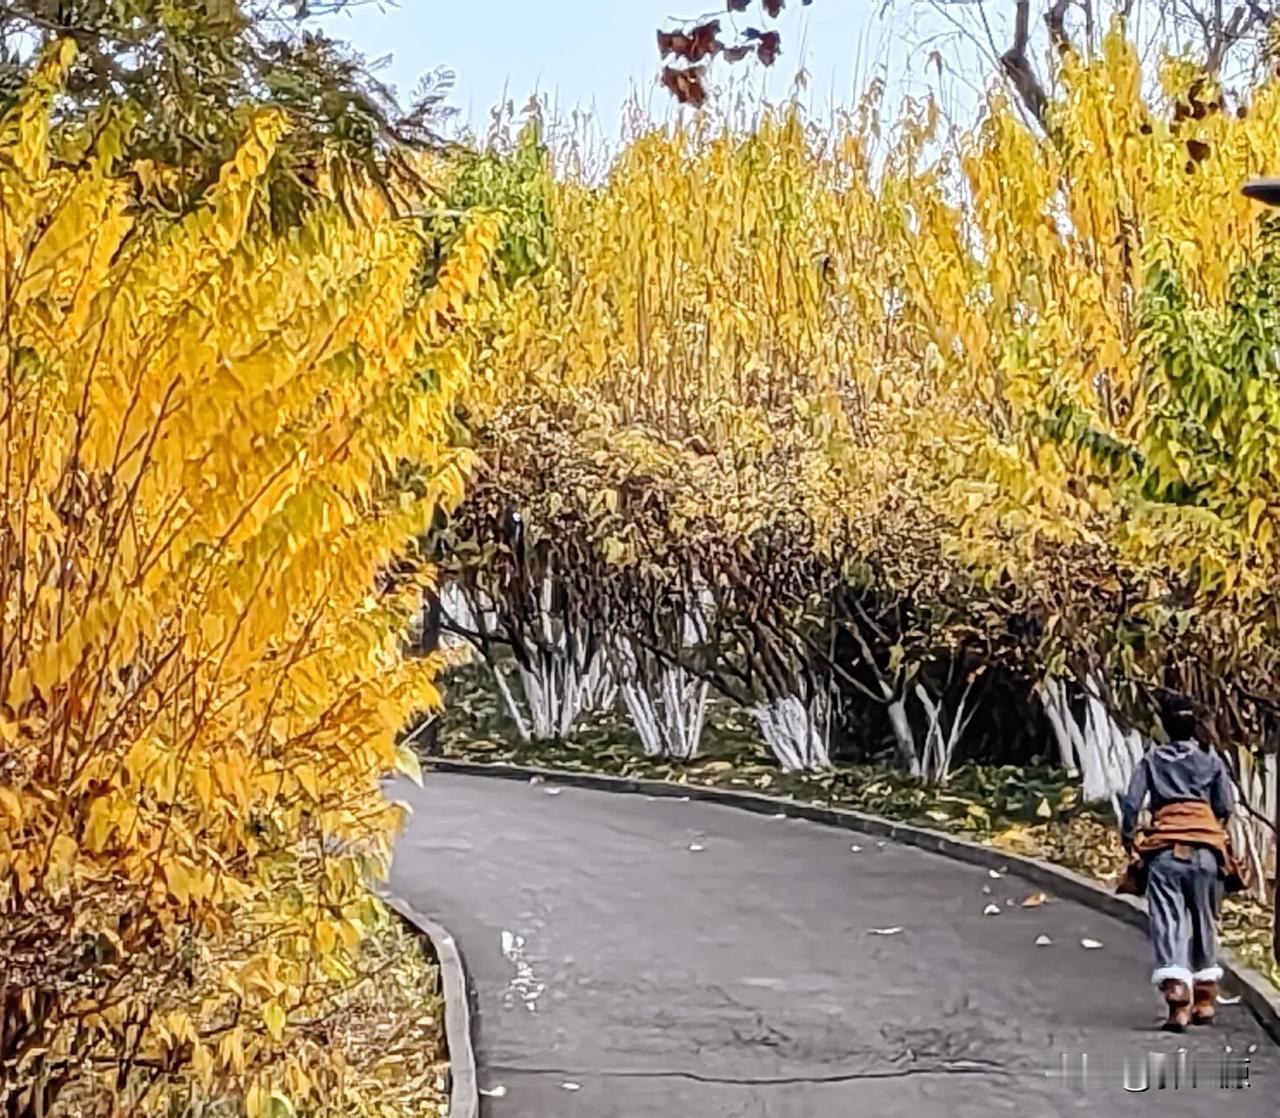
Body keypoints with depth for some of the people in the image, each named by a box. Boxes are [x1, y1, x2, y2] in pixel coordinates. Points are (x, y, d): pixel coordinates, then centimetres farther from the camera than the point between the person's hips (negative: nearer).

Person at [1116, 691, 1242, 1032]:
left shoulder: (1152, 759, 8)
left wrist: (1130, 840, 14)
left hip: (1164, 850, -1)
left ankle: (1178, 1002, -21)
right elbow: (1226, 807, 5)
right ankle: (1205, 997, 23)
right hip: (1206, 849, 1)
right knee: (1204, 921, 17)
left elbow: (1131, 803, 1)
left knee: (1168, 922, -6)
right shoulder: (1211, 759, 10)